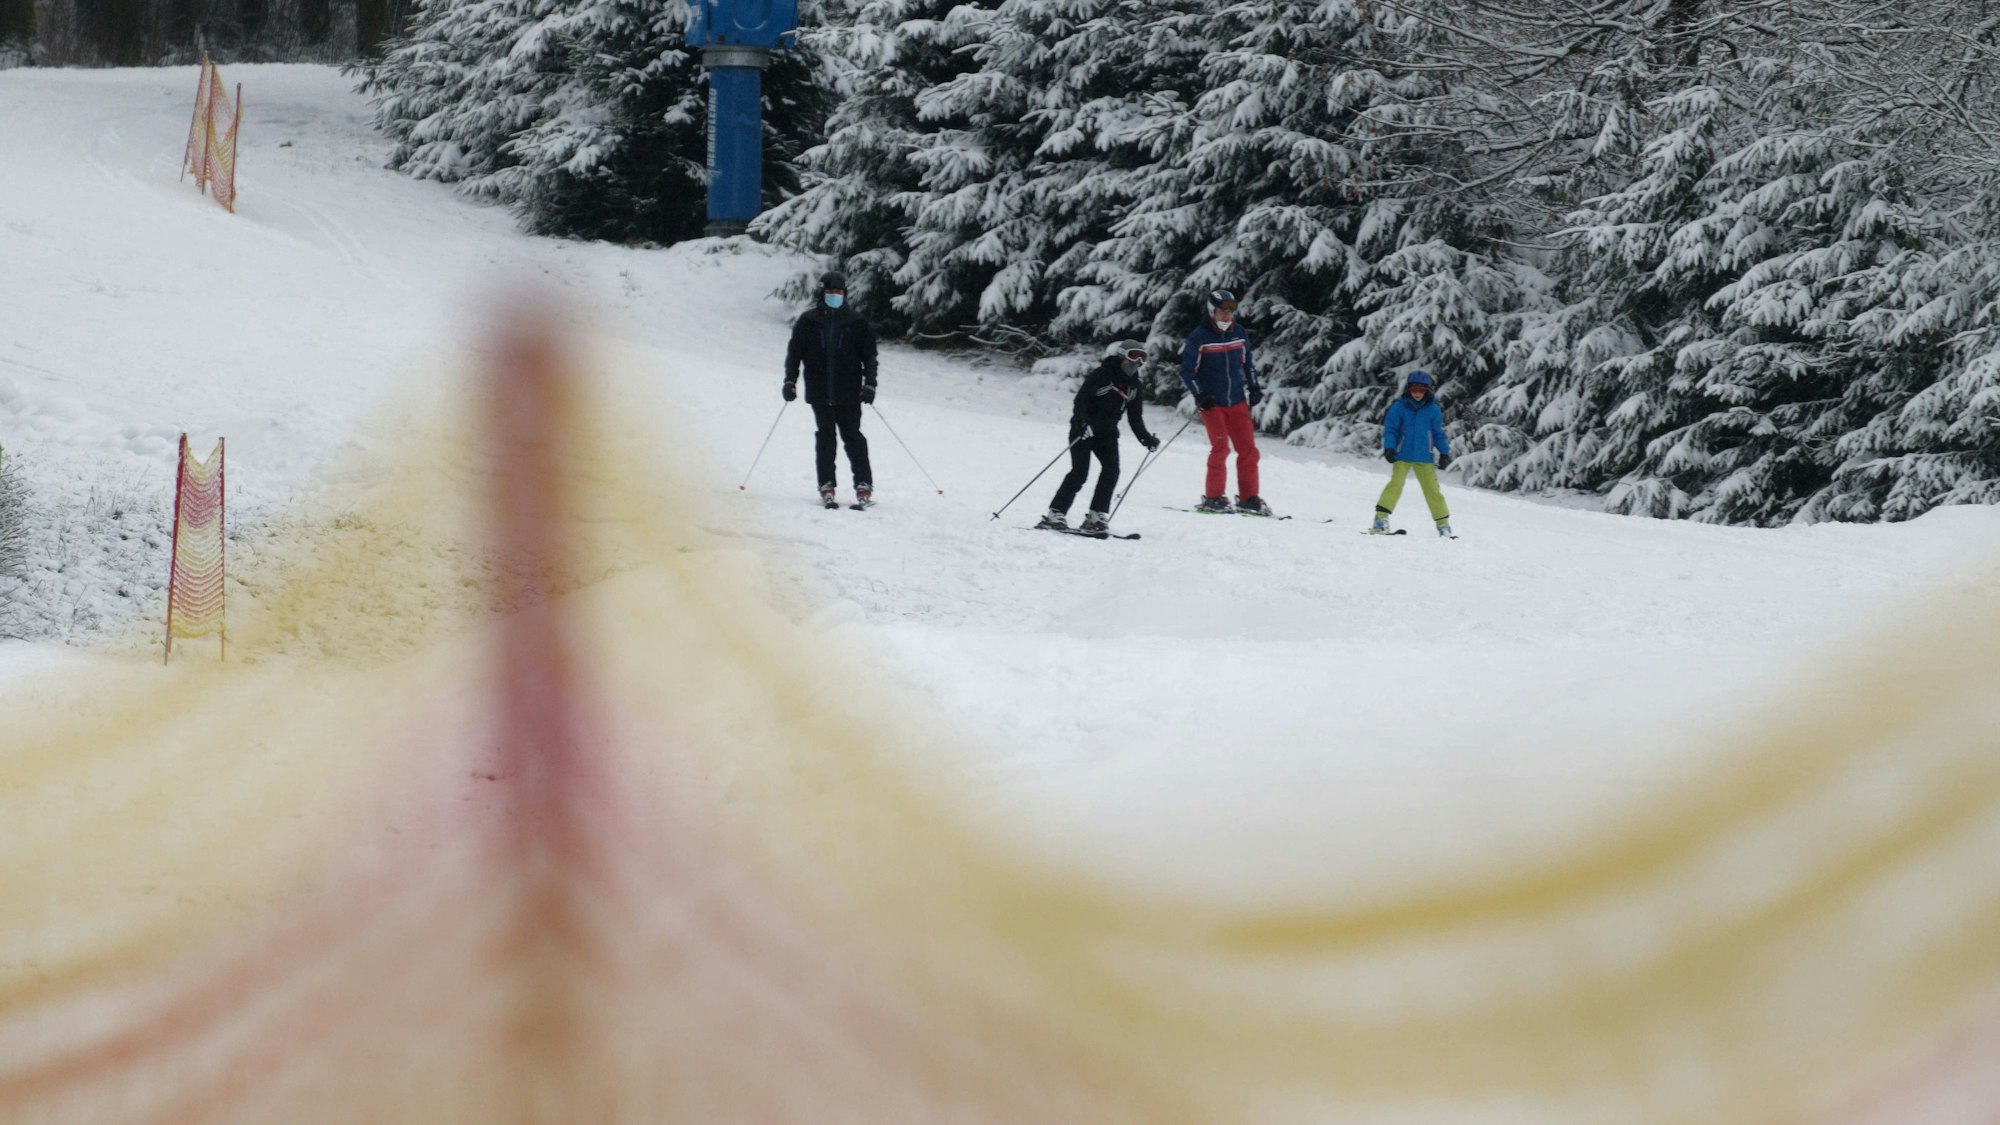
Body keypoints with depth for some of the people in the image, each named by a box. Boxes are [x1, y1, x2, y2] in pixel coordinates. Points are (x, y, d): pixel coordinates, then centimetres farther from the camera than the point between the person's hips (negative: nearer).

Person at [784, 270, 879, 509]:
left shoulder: (856, 323, 5)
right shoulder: (808, 322, 7)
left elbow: (869, 355, 7)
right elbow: (794, 352, 9)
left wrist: (869, 384, -2)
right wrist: (790, 381, 0)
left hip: (849, 393, -1)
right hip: (820, 393, 1)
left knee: (852, 437, -4)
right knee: (825, 437, -1)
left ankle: (864, 486, -1)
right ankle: (826, 487, 3)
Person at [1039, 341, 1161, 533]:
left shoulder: (1133, 384, 9)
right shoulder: (1100, 376, -13)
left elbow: (1135, 416, 14)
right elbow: (1081, 399, -21)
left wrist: (1145, 437, 3)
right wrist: (1082, 422, -36)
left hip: (1107, 432, 6)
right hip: (1083, 430, -6)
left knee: (1111, 470, -12)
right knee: (1080, 472, -14)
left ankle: (1096, 517, -8)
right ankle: (1055, 514, -10)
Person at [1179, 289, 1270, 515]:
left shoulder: (1239, 333, 6)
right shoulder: (1199, 336, -7)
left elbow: (1247, 361, 21)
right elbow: (1187, 370, -4)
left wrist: (1254, 386, 12)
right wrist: (1199, 394, -13)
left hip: (1237, 401, 5)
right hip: (1211, 402, -5)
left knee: (1248, 449, 0)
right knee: (1220, 447, -16)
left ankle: (1248, 498, 9)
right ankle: (1213, 498, -7)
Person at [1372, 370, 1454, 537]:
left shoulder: (1432, 409, 4)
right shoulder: (1399, 407, -2)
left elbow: (1439, 433, 11)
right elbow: (1390, 429, -1)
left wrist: (1444, 453, 8)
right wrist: (1389, 448, -14)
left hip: (1424, 458, 2)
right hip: (1402, 456, -2)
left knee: (1432, 489, 3)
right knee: (1395, 484, -18)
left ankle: (1443, 523, 14)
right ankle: (1381, 518, -19)